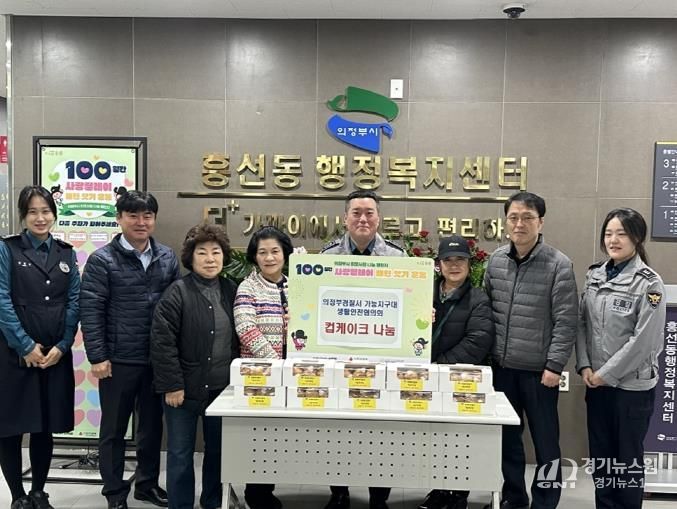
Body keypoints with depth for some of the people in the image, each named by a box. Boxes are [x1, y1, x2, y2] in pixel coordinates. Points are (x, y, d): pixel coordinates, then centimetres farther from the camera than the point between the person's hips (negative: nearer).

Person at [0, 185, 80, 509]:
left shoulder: (66, 253, 9)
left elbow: (74, 302, 4)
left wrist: (61, 346, -6)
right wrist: (26, 346, -13)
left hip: (56, 355, 3)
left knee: (46, 427, 10)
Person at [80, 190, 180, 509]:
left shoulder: (167, 258, 6)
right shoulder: (102, 260, -6)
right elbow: (90, 311, -8)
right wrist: (97, 357, -12)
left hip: (158, 360, 4)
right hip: (118, 360, -4)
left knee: (152, 425, 16)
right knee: (114, 429, 10)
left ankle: (148, 483, 33)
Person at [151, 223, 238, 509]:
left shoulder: (231, 291, 6)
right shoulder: (177, 292, -10)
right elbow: (162, 342, -13)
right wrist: (172, 385, -15)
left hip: (222, 388, 5)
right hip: (186, 388, -4)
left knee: (218, 451, 15)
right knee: (181, 453, 8)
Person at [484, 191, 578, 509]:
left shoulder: (558, 265, -10)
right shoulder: (496, 260, 4)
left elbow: (566, 322, -11)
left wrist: (555, 365, -14)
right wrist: (488, 353, 8)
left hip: (539, 369, -5)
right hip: (502, 366, 5)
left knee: (545, 441, 8)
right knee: (507, 437, 16)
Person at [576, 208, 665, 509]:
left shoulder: (649, 282, -11)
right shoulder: (595, 275, 5)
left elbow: (644, 339, -16)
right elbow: (582, 322, 6)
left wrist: (607, 373, -14)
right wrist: (585, 366, -4)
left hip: (632, 384, -5)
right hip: (596, 382, 5)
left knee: (628, 458, 8)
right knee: (600, 454, 13)